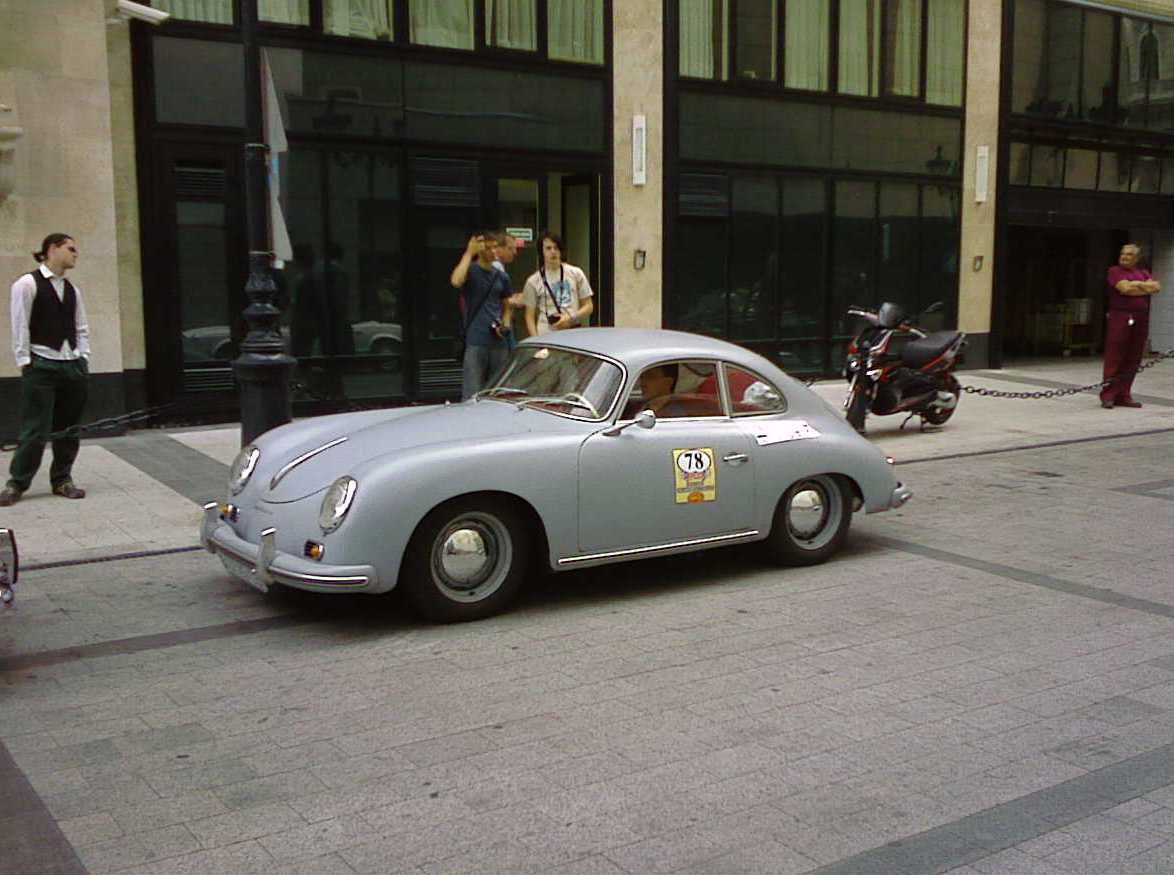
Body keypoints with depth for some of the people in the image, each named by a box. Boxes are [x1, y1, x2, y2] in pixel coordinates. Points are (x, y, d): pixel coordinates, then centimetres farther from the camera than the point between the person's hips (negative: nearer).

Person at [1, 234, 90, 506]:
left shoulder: (72, 290, 13)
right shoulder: (28, 284, -4)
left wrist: (84, 359, 6)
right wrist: (24, 361, -10)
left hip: (73, 366, 6)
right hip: (41, 366, -6)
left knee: (69, 428, 8)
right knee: (36, 430, -6)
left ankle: (62, 480, 19)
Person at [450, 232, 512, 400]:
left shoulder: (501, 276, 14)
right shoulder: (470, 270, -2)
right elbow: (456, 281, -25)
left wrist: (505, 324, 6)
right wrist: (469, 253, -18)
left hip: (498, 341, 5)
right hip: (475, 342, -5)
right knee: (472, 396, -7)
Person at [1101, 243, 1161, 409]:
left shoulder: (1143, 272, 17)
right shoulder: (1115, 271, 2)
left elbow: (1157, 287, 3)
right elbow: (1125, 288, -14)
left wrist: (1137, 284, -7)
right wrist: (1146, 288, -1)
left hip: (1141, 319, 5)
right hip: (1120, 317, -5)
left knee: (1133, 360, 5)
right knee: (1114, 358, -5)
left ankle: (1124, 396, 10)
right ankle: (1108, 395, -2)